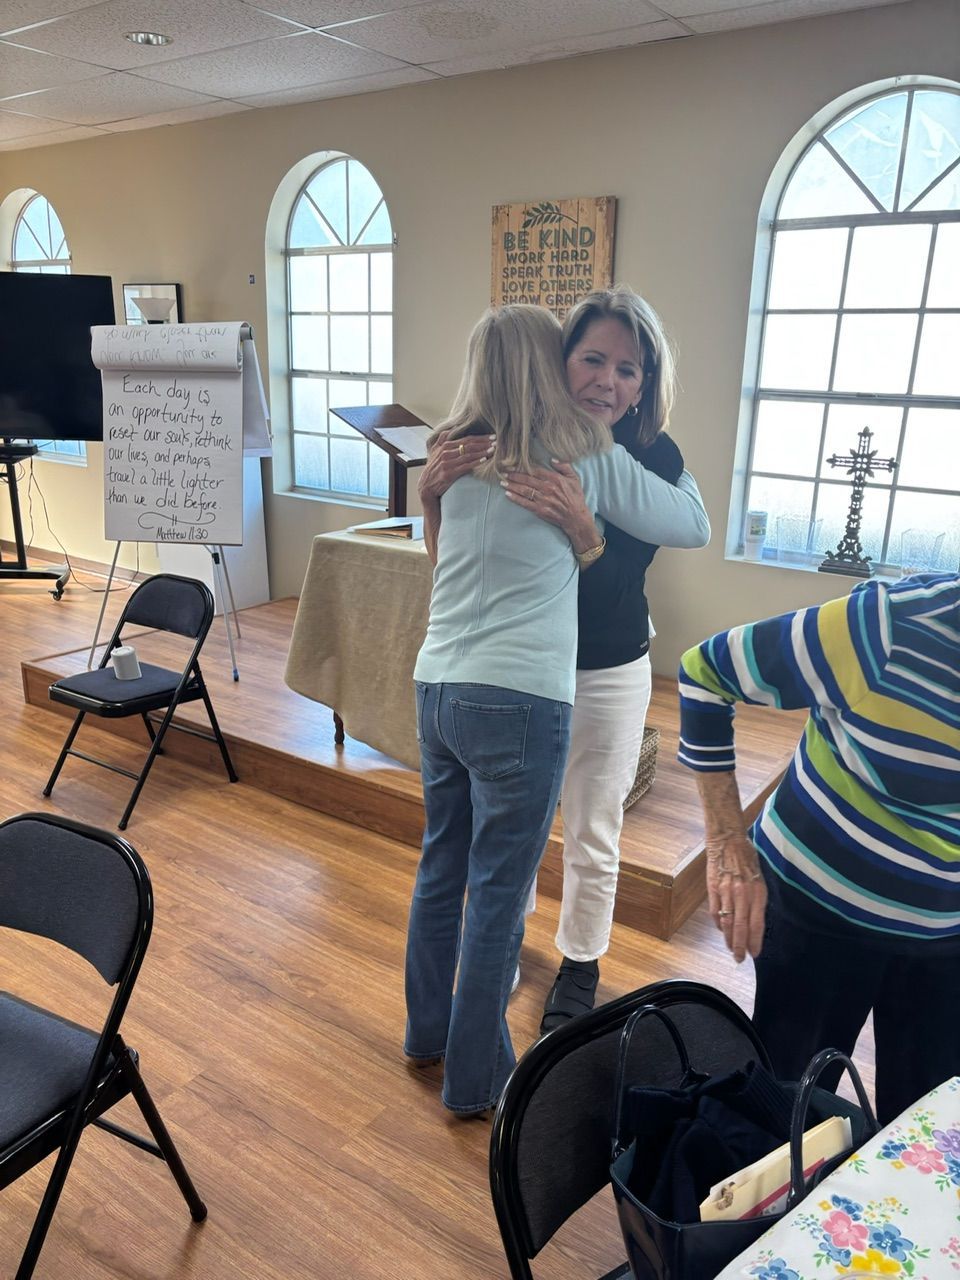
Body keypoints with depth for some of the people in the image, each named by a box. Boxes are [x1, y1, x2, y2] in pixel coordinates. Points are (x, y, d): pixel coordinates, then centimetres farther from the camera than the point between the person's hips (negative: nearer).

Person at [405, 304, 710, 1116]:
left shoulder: (455, 457, 8)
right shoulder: (588, 455, -4)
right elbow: (694, 526, 7)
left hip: (438, 689, 6)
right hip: (520, 702, -6)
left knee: (440, 870, 20)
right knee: (497, 895, 7)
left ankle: (429, 1031, 39)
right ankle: (476, 1078, 23)